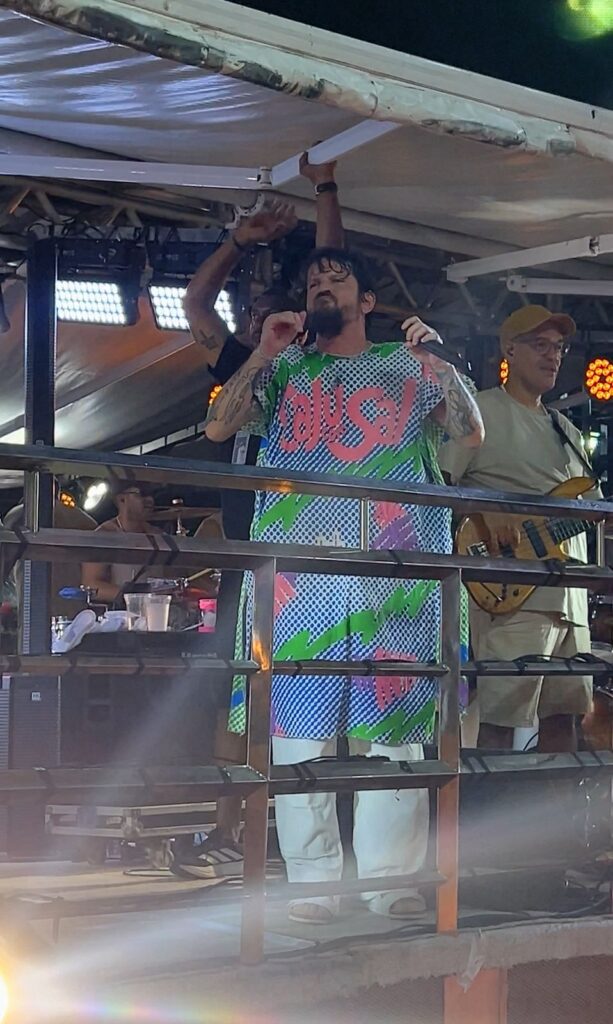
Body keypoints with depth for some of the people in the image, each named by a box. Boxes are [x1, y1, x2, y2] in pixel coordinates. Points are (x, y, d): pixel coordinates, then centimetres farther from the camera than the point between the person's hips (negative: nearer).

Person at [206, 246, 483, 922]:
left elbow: (471, 434, 6)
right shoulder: (285, 370, 19)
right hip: (299, 568, 1)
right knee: (299, 721, -4)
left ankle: (391, 879, 2)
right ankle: (312, 881, 1)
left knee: (392, 719, -2)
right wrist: (263, 354, 3)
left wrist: (440, 360, -6)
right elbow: (218, 428, 8)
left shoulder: (407, 366, 16)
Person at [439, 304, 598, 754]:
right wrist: (484, 516, -23)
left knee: (563, 715, 9)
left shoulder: (566, 429, 25)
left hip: (570, 596, 8)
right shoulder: (481, 410, 1)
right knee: (501, 718, -10)